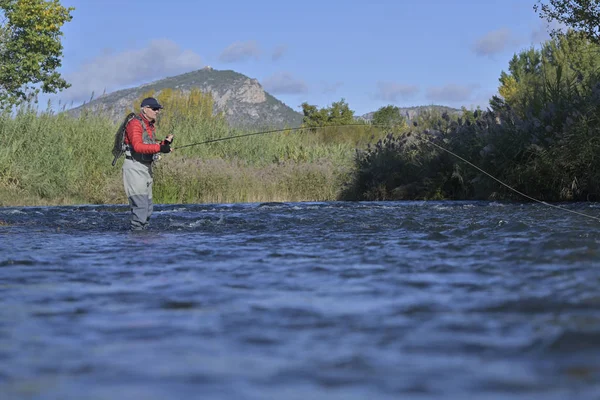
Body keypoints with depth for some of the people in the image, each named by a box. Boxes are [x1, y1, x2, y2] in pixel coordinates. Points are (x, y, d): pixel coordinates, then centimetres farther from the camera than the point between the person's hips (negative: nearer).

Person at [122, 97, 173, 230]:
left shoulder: (151, 126, 17)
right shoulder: (135, 123, -13)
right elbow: (138, 146, -26)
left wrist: (166, 143, 2)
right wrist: (159, 148, -33)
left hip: (146, 168, 10)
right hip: (134, 168, -10)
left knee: (148, 206, 14)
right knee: (140, 204, -16)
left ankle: (144, 229, 22)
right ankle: (137, 229, -15)